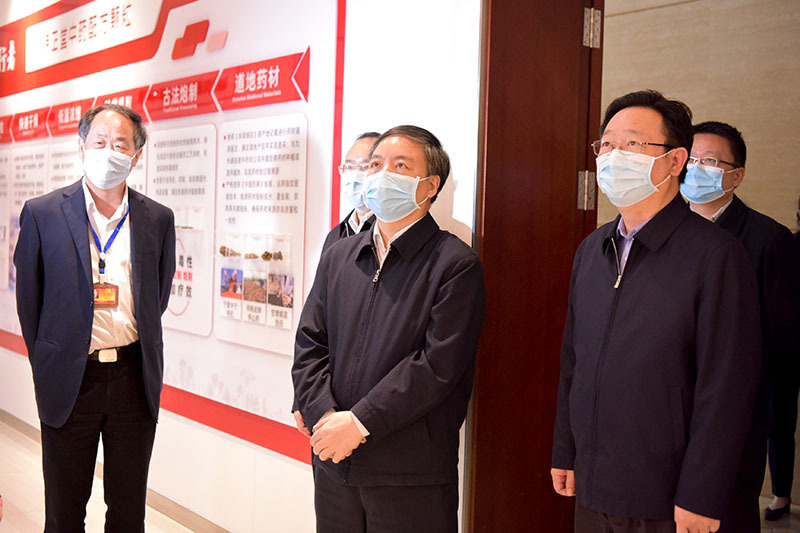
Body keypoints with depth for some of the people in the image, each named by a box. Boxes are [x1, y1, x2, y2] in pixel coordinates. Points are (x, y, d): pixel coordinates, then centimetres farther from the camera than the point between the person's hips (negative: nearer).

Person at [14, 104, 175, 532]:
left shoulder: (157, 219, 2)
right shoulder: (42, 213, -4)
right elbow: (28, 300, 3)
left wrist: (136, 353, 9)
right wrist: (47, 365, 5)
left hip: (135, 379, 2)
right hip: (69, 380, -2)